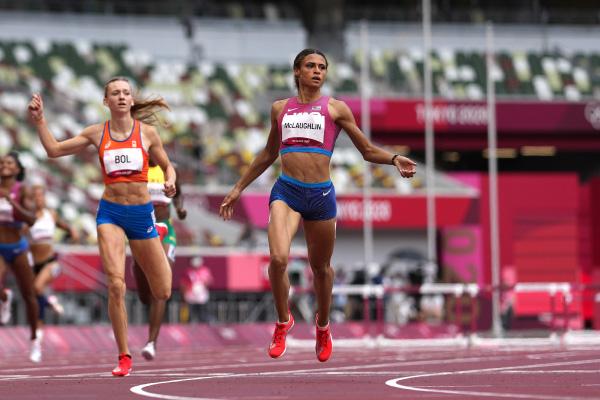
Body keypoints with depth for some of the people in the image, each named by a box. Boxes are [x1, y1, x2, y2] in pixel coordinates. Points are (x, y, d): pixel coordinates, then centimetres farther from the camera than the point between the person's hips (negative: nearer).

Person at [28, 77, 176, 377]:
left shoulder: (147, 132, 1)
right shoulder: (97, 133, 3)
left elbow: (167, 166, 12)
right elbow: (54, 150, 6)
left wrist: (170, 181, -9)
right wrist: (39, 119, -3)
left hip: (141, 214, 1)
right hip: (110, 213, 0)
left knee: (162, 293, 3)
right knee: (116, 285, -19)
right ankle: (123, 357, -7)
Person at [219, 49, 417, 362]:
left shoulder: (335, 108, 6)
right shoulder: (280, 109, 13)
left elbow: (368, 150, 9)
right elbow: (269, 154, 26)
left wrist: (394, 159, -11)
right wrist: (238, 189, 29)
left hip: (321, 194, 0)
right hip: (286, 191, 0)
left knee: (321, 267, 10)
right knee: (278, 258, -22)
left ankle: (323, 326, 37)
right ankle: (283, 320, 1)